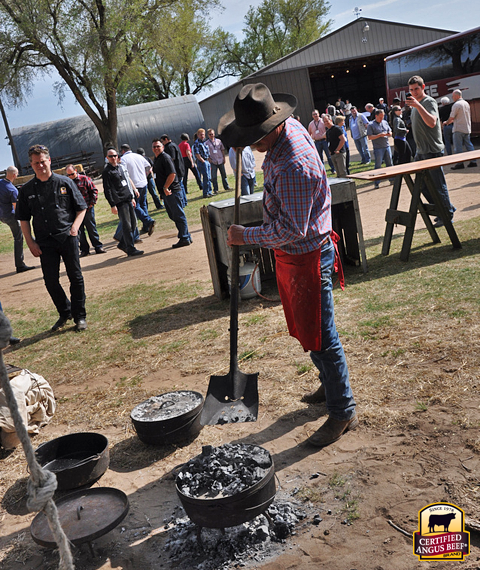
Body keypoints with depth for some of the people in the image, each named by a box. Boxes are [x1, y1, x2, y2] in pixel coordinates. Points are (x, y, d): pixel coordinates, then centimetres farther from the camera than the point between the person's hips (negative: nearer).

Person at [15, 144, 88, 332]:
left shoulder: (65, 183, 3)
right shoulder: (26, 190, 6)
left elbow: (81, 208, 7)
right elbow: (23, 219, 10)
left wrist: (75, 226, -9)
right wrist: (30, 242, 1)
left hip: (67, 237, -1)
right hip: (44, 242, 2)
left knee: (75, 277, 2)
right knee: (50, 281, 2)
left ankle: (80, 316, 15)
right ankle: (65, 312, 24)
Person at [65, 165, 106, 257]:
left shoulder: (84, 179, -1)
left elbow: (94, 191, 2)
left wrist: (92, 203, -5)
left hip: (88, 208, -2)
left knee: (92, 228, 3)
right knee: (79, 230, 4)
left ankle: (98, 247, 11)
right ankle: (84, 250, 11)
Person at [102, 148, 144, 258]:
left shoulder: (120, 167, 17)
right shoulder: (106, 172, -5)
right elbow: (107, 190, -9)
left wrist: (132, 197, 21)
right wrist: (112, 205, -14)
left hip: (128, 199, 8)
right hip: (119, 202, -8)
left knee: (133, 223, 9)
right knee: (127, 225, -10)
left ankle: (123, 244, 24)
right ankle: (131, 249, -7)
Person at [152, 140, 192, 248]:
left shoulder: (165, 158, -11)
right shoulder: (156, 160, 19)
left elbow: (172, 174, -22)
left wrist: (165, 188, -21)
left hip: (172, 191, -10)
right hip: (166, 192, 10)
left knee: (179, 215, -5)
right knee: (173, 216, 13)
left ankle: (184, 239, -1)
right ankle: (186, 236, 21)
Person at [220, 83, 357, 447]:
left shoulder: (295, 166, -31)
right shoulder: (290, 127, 0)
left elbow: (291, 229, -29)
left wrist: (246, 236, -19)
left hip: (307, 256, -10)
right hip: (290, 253, 10)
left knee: (319, 335, -1)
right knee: (303, 327, 21)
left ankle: (343, 412, 14)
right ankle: (331, 384, 40)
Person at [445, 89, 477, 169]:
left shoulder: (456, 104, -12)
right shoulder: (466, 103, 14)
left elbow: (452, 117, -12)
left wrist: (447, 123, 8)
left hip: (459, 129, -8)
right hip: (467, 128, 8)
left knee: (458, 147, -5)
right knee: (469, 145, 10)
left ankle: (459, 163, -7)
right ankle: (473, 161, 10)